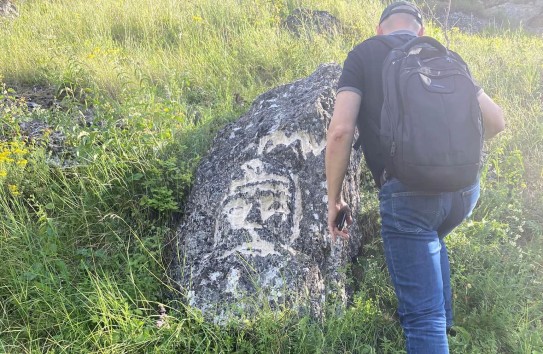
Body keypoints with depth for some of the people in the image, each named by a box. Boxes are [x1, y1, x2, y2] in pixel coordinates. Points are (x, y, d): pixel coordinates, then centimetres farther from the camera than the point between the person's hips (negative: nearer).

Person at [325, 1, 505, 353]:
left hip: (408, 190, -5)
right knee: (430, 241, 37)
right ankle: (442, 321, 44)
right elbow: (496, 120, 18)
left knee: (423, 315, 2)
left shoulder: (363, 54, 8)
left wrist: (334, 198, 5)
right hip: (465, 188, 5)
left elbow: (341, 130, -6)